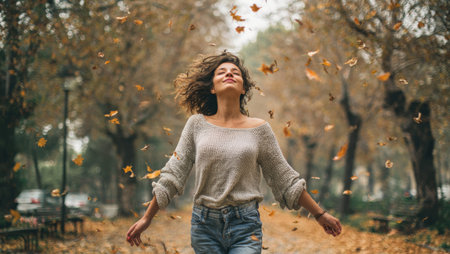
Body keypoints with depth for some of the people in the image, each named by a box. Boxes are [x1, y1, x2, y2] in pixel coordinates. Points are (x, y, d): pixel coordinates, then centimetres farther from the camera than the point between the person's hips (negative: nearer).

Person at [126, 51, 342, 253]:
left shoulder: (259, 129, 4)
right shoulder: (197, 124, 5)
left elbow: (285, 179, 10)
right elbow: (172, 175, 7)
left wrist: (319, 215, 12)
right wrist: (146, 219, 7)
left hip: (245, 227, -1)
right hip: (204, 226, 1)